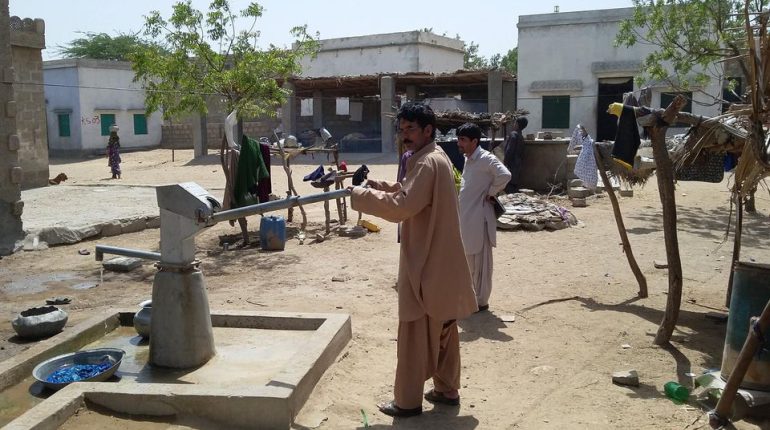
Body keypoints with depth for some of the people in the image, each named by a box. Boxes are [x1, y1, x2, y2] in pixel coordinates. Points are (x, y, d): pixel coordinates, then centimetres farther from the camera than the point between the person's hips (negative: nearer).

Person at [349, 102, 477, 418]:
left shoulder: (427, 162, -19)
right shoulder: (435, 158, 13)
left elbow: (401, 207, -26)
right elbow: (409, 194, 17)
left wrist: (359, 194, -17)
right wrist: (379, 185, 5)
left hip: (426, 262, -10)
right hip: (439, 259, 10)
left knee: (415, 331, -1)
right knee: (442, 327, 17)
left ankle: (408, 401, 9)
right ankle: (447, 389, 28)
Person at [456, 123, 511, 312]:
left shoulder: (486, 158, -16)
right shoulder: (468, 159, 12)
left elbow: (504, 175, -30)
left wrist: (491, 193, -17)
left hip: (479, 218, -9)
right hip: (466, 218, 9)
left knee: (480, 261, 1)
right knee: (469, 260, 18)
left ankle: (481, 301, 11)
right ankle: (471, 297, 30)